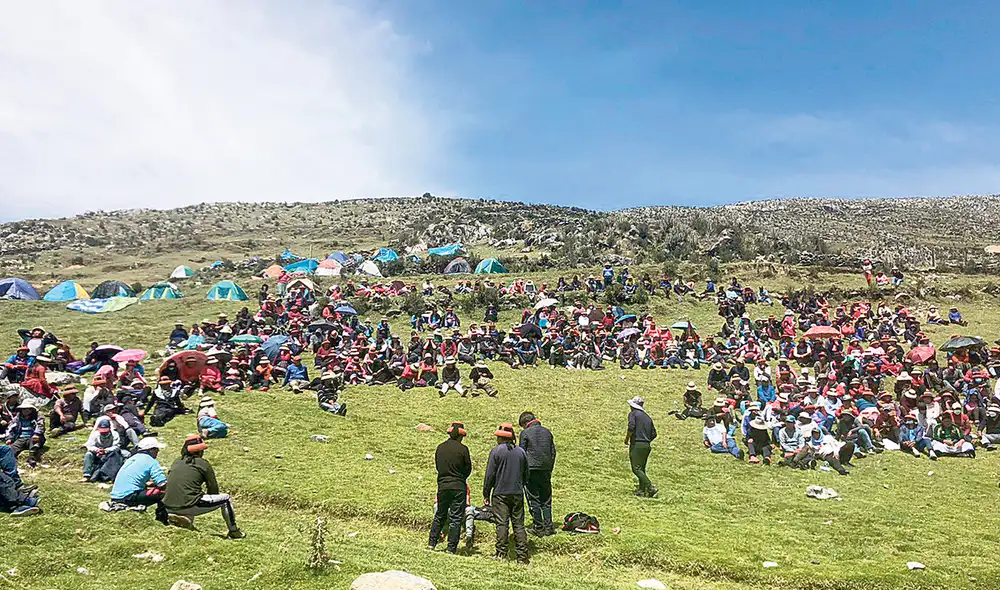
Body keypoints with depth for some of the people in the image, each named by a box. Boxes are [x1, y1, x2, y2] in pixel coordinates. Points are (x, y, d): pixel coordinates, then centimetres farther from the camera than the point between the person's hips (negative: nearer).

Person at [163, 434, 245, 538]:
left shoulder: (176, 462, 14)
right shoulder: (203, 463, 0)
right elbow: (214, 489, 4)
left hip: (169, 508, 6)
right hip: (188, 507, -6)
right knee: (226, 499, 11)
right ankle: (234, 532, 16)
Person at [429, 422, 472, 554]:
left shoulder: (440, 448, 3)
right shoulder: (463, 449, -9)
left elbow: (437, 466, 11)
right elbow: (468, 469, -1)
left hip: (442, 485, 4)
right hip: (458, 487, -4)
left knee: (440, 515, 18)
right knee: (456, 518, 3)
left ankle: (431, 543, 18)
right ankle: (452, 548, 3)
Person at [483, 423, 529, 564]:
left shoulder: (496, 451, -6)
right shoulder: (521, 452, 8)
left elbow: (490, 474, -6)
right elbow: (526, 474, 15)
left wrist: (486, 494, 1)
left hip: (500, 493, -4)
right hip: (518, 494, 4)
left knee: (502, 523, 0)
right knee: (519, 524, 5)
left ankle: (501, 553, -1)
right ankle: (522, 556, 5)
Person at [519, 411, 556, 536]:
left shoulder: (525, 433, -5)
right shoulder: (547, 431, 10)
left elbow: (522, 453, -4)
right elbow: (553, 452, 12)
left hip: (531, 470, -5)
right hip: (546, 470, 5)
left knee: (533, 500, 3)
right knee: (546, 499, 12)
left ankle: (538, 527, 5)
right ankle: (548, 527, 10)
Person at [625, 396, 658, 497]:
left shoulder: (633, 414, -2)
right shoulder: (648, 417, 16)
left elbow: (631, 427, -18)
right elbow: (654, 434, 13)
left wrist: (626, 439, -5)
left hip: (636, 445, -7)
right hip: (647, 446, 7)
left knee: (636, 468, -7)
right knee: (642, 468, 15)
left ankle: (651, 487, -17)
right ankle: (641, 490, 12)